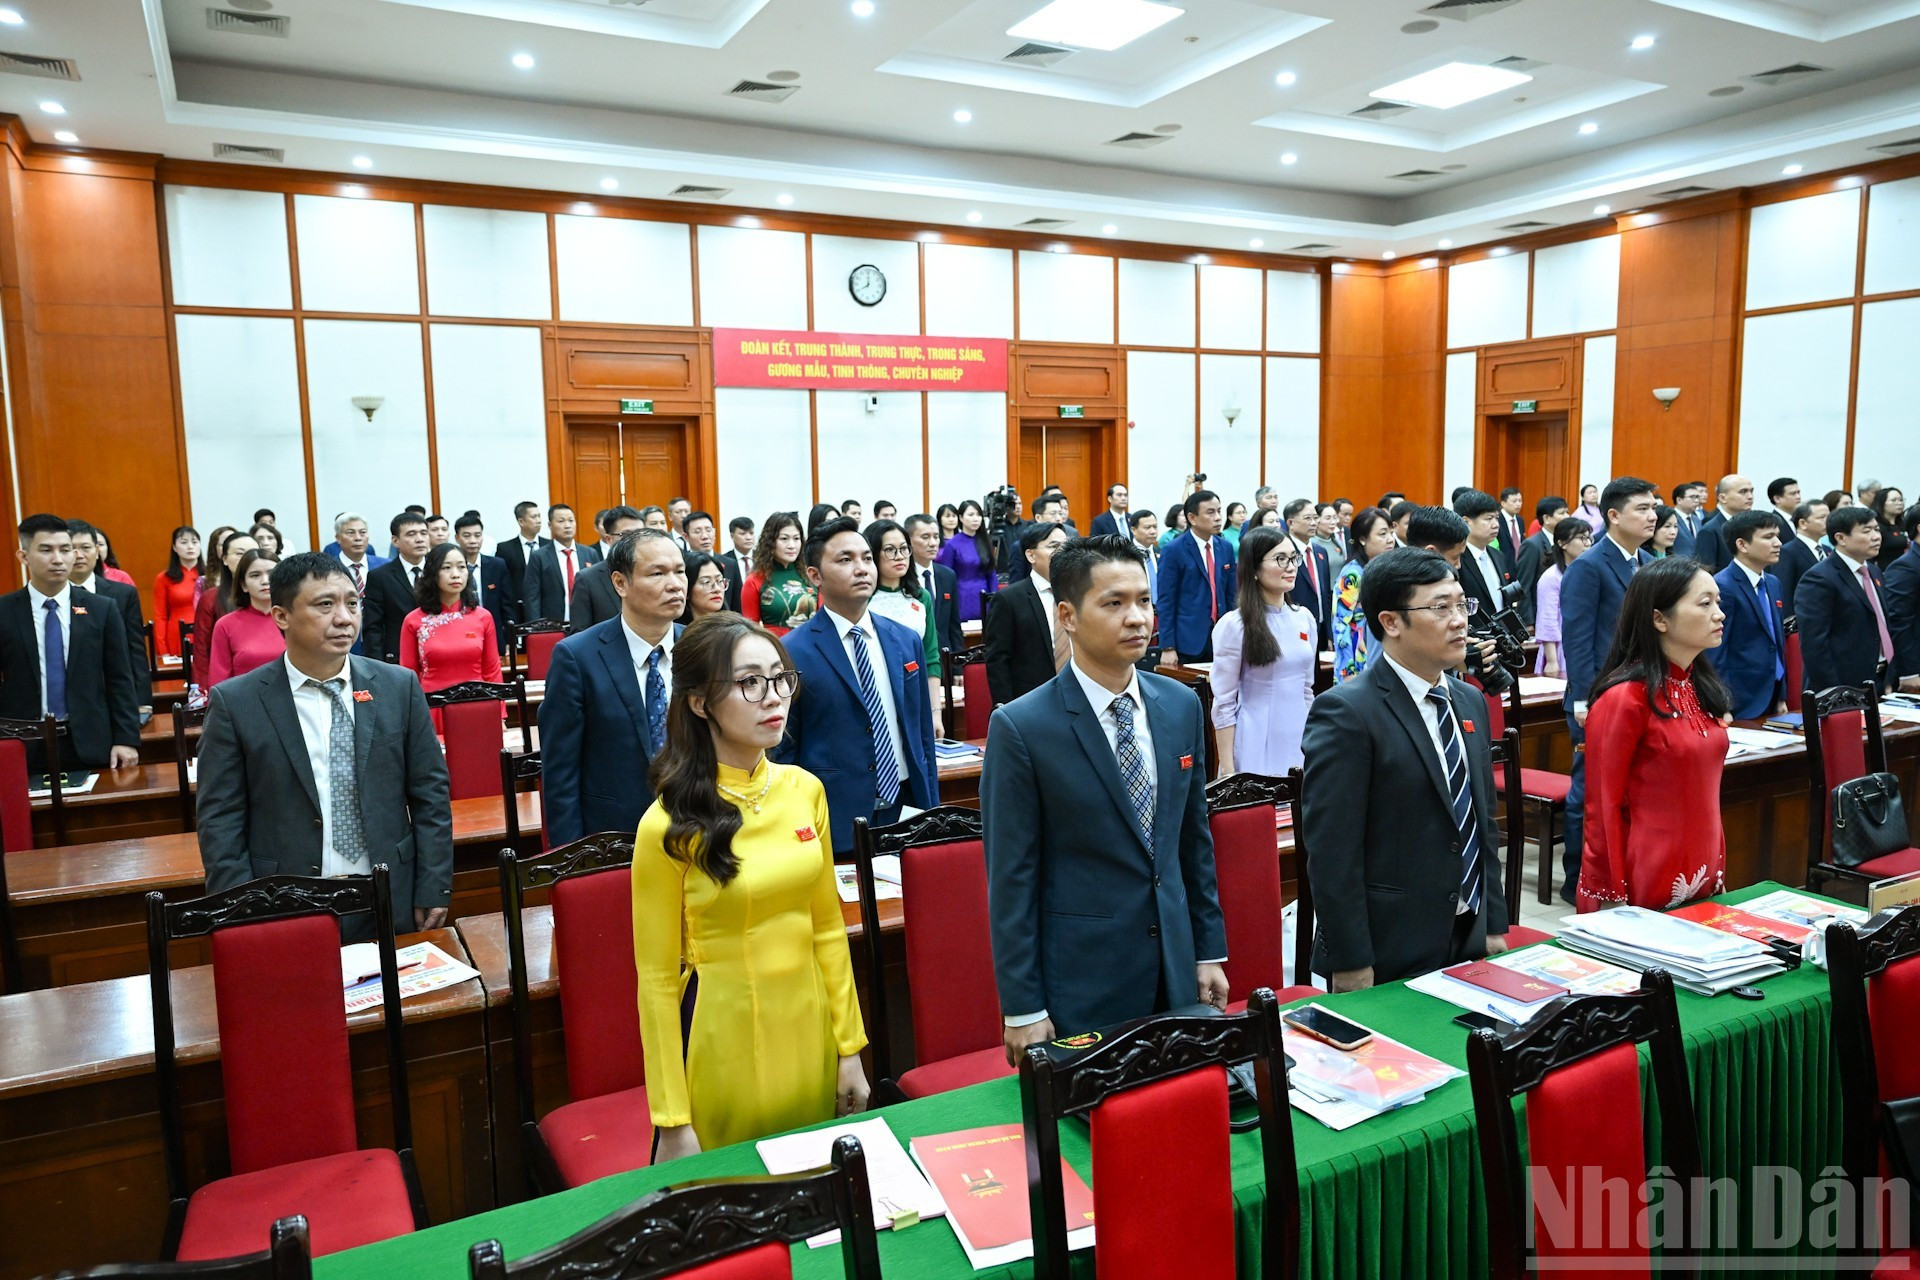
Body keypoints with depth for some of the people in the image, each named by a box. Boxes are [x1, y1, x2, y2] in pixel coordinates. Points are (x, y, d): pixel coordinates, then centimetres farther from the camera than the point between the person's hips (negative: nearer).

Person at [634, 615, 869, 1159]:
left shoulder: (805, 790, 0)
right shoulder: (670, 827, -15)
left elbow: (827, 927, 7)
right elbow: (658, 979, -10)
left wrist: (849, 1046, 8)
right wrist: (674, 1123, -8)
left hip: (809, 1034, 5)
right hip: (725, 1047, -5)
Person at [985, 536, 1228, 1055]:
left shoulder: (1182, 705, 2)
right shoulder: (1022, 728, -15)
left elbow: (1195, 838, 10)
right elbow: (1012, 877, -12)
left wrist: (1209, 952, 11)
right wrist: (1022, 1011, -10)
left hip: (1175, 972, 5)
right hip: (1080, 985, -5)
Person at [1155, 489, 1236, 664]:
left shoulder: (1226, 548, 9)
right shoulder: (1173, 550, -7)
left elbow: (1230, 595, 14)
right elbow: (1165, 601, -9)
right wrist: (1168, 647, -13)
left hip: (1221, 636, 5)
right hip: (1188, 639, -4)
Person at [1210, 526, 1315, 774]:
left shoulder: (1304, 618, 6)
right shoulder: (1234, 625, -11)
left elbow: (1306, 689, 14)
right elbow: (1224, 704, -10)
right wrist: (1228, 770, -11)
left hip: (1299, 743, 5)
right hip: (1258, 750, -5)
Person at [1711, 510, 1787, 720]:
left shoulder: (1773, 583, 13)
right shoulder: (1721, 587, -14)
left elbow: (1778, 642, 19)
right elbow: (1716, 651, -16)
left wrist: (1781, 697, 16)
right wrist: (1723, 709, -17)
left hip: (1772, 700, 8)